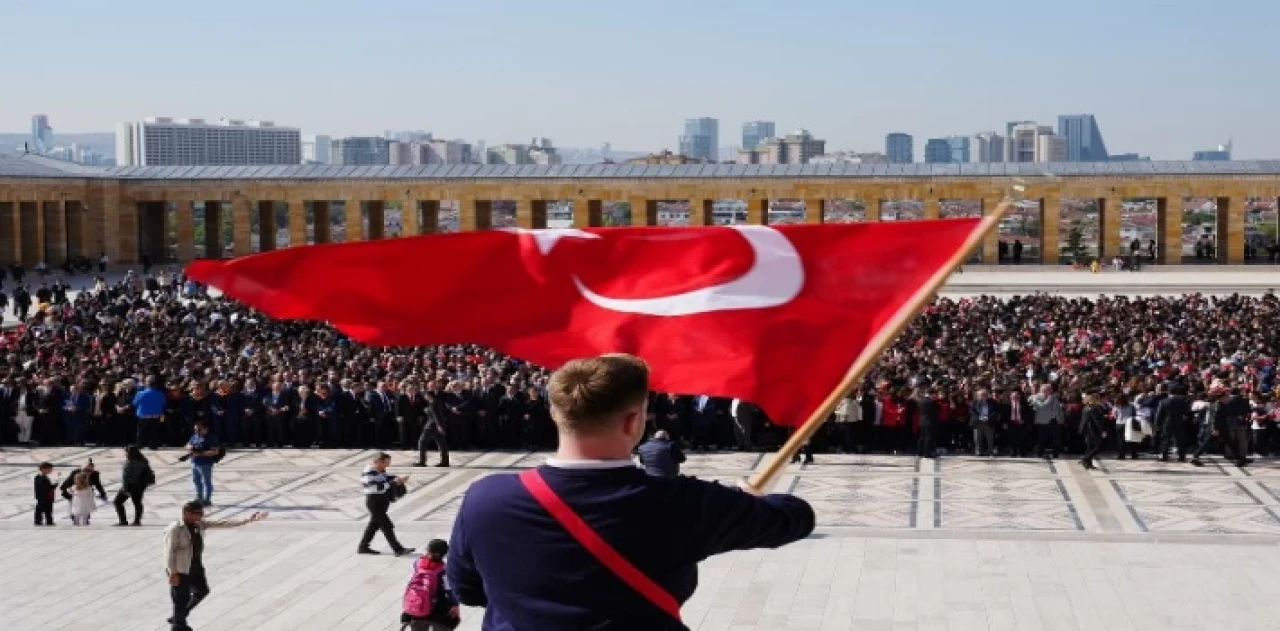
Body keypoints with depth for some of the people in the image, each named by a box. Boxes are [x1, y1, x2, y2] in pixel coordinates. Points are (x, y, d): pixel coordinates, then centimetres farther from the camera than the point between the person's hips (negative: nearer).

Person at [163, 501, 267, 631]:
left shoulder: (200, 524, 1)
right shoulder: (175, 529, -21)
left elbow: (223, 524, 1)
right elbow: (169, 552, -20)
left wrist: (247, 520, -5)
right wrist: (173, 573, -23)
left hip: (196, 567, 9)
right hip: (180, 570, -9)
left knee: (202, 591, 22)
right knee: (182, 598, 3)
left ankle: (179, 617, 38)